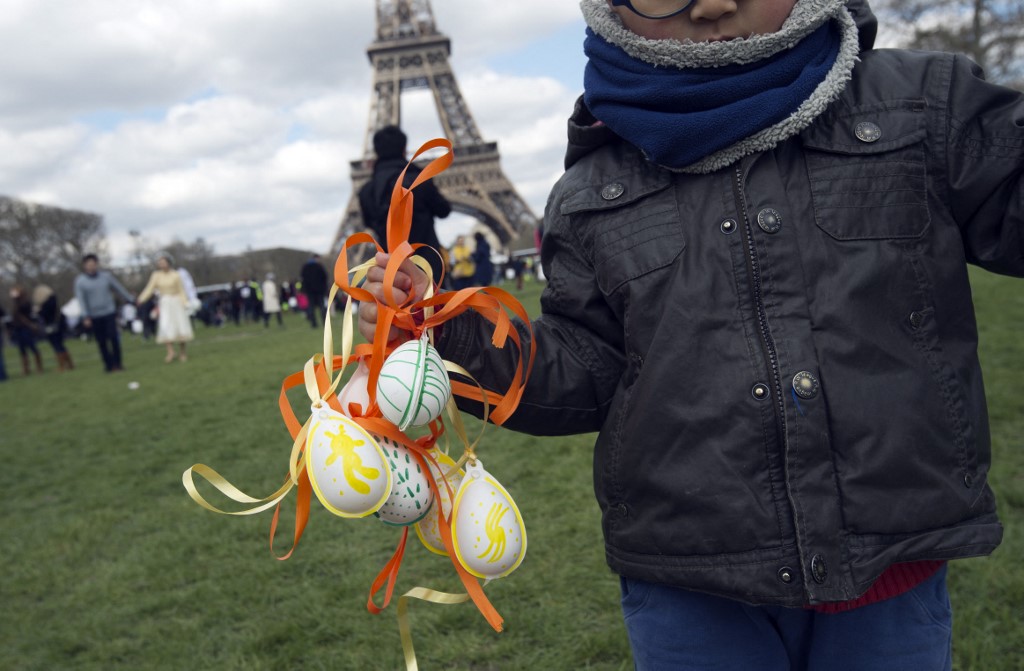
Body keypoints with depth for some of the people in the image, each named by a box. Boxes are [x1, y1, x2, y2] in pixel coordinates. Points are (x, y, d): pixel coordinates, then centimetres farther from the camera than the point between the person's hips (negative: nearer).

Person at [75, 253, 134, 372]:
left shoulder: (106, 276, 4)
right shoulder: (80, 281, -1)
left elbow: (120, 289, 13)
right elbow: (81, 300, -6)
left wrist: (132, 299, 15)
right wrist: (86, 317, -14)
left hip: (109, 313, 1)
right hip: (94, 316, 0)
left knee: (113, 337, -10)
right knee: (101, 342, 2)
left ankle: (117, 363, 0)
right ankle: (109, 365, 10)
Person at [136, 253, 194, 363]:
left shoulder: (175, 275, -1)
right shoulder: (156, 275, 2)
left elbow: (181, 291, 3)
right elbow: (149, 289, -2)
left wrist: (184, 304, -5)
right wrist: (141, 299, -17)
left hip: (176, 302, -1)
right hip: (164, 304, 1)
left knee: (181, 326, -2)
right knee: (166, 327, -13)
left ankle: (182, 352, 10)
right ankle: (170, 352, -11)